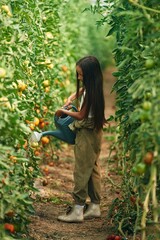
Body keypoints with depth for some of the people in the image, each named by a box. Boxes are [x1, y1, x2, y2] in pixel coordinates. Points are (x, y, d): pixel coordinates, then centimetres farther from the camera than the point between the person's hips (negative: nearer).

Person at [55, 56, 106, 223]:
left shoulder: (91, 92, -21)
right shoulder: (89, 87, 5)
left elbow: (81, 116, -16)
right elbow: (79, 91, 26)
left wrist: (63, 111, -2)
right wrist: (69, 100, 7)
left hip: (87, 134, -9)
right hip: (92, 132, 9)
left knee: (81, 171, -6)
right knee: (92, 169, 13)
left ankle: (78, 211, -2)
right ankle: (95, 207, 20)